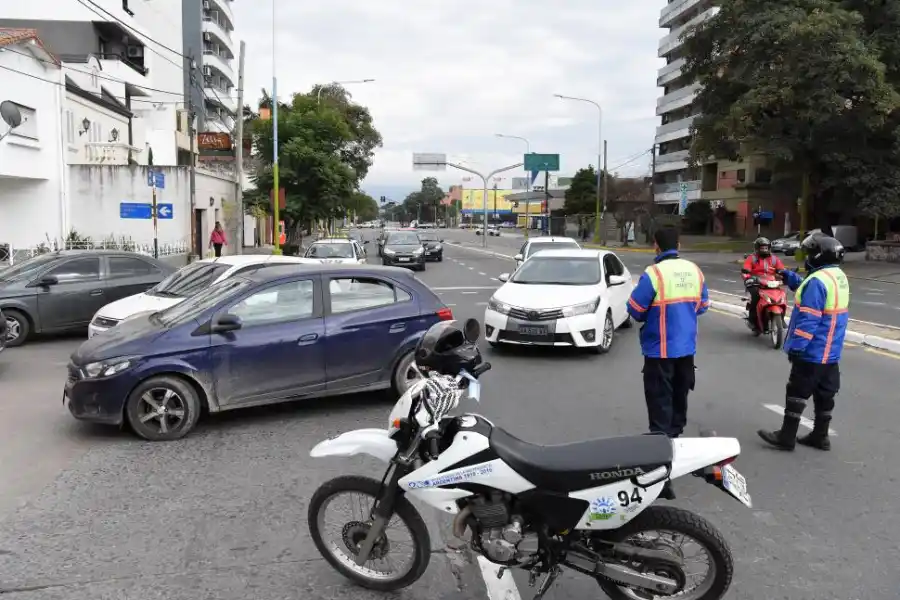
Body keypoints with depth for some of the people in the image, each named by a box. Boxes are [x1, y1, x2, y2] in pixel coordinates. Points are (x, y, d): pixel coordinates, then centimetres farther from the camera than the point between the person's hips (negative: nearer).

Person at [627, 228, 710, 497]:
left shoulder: (654, 273, -18)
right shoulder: (695, 271, 2)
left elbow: (635, 309, -13)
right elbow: (703, 305, 14)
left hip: (660, 350, -6)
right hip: (687, 347, 6)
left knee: (661, 405, -7)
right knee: (679, 401, 20)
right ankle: (674, 440, 38)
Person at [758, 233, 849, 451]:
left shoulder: (818, 280, -22)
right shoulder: (839, 277, 9)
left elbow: (808, 319, -25)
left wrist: (796, 346, -21)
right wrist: (790, 278, 12)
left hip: (812, 351, -9)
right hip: (831, 351, 9)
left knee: (797, 393, 0)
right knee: (825, 393, 14)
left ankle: (787, 436, 7)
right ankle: (820, 435, 23)